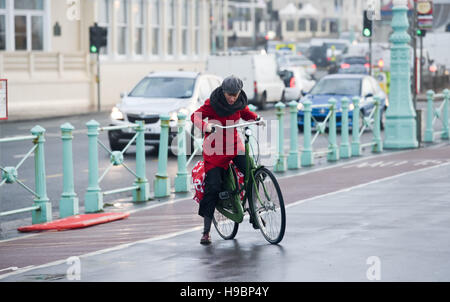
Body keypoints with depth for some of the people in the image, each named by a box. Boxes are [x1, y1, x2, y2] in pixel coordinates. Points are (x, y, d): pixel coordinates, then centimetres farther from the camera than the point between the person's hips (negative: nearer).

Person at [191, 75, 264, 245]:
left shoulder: (240, 103, -1)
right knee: (213, 188, -9)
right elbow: (195, 116, -21)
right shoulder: (213, 103, -14)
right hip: (215, 149, -4)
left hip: (234, 145, 4)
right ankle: (206, 232, -1)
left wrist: (257, 118, -3)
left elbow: (246, 114, 18)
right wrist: (206, 126, -41)